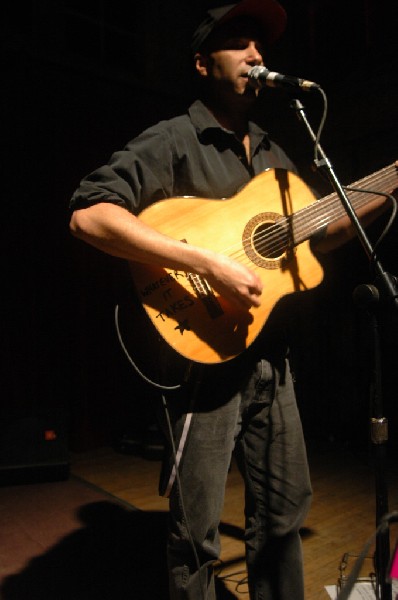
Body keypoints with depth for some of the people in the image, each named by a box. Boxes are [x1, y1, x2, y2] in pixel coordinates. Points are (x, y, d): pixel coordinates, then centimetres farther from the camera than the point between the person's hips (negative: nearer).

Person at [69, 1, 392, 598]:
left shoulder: (273, 154, 16)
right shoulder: (173, 140, -7)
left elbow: (308, 240, 22)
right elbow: (89, 215, -22)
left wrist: (383, 198, 10)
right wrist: (208, 263, -28)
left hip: (271, 357, 7)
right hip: (206, 354, -7)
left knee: (283, 513, 19)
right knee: (197, 536, 4)